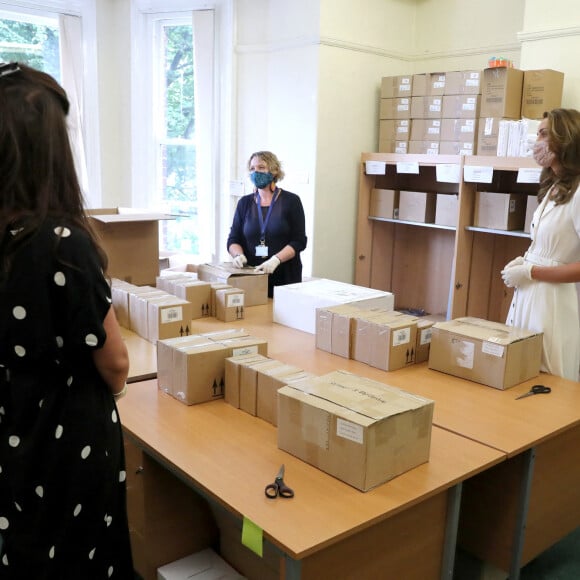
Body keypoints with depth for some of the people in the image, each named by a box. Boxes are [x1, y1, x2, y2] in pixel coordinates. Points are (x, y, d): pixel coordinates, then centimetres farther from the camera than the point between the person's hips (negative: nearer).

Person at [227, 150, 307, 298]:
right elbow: (233, 239, 9)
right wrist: (238, 255, -13)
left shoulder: (291, 201, -2)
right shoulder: (245, 203, 8)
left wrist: (276, 259, -21)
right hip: (251, 276, 2)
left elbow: (299, 241, -6)